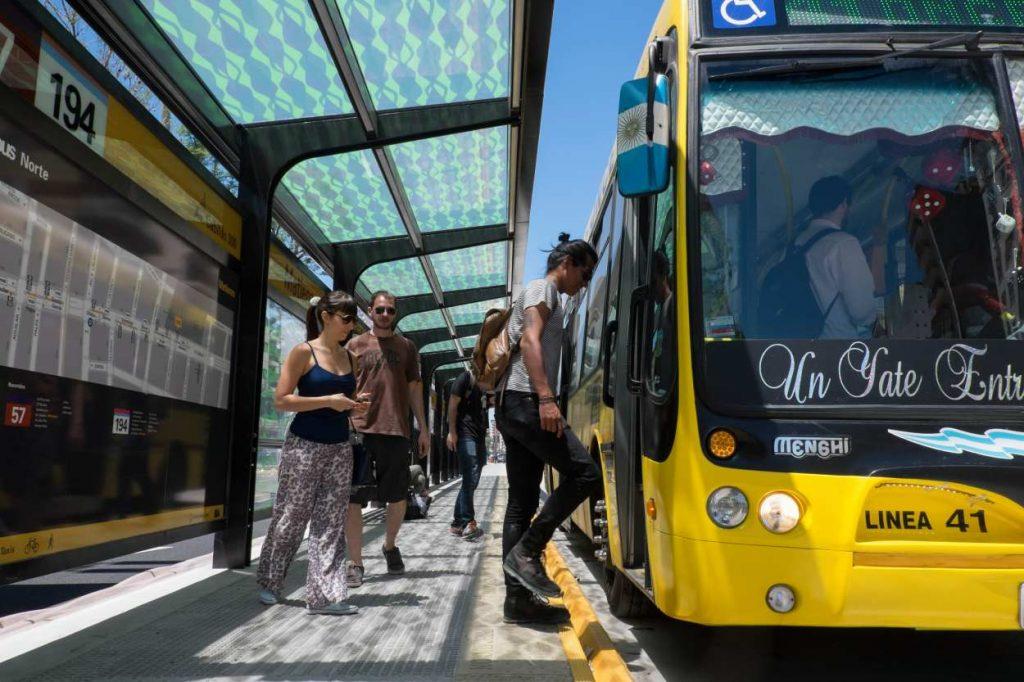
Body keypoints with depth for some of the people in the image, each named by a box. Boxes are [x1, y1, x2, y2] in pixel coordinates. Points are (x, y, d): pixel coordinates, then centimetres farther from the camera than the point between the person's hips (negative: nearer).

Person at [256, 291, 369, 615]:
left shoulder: (347, 357, 11)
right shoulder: (303, 352, -7)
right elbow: (281, 399, -13)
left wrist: (355, 404, 0)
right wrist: (328, 401, -18)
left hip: (339, 447, 6)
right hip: (304, 445, -5)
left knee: (331, 523, 2)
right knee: (290, 518, 5)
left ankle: (324, 594, 5)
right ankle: (269, 582, 26)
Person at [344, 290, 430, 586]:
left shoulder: (406, 347, 13)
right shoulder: (356, 345, 8)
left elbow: (414, 389, 15)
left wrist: (423, 428, 11)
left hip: (396, 430, 2)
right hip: (360, 429, -2)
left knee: (397, 497, 8)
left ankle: (390, 545, 33)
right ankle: (355, 562, 9)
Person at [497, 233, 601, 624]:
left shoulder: (544, 296, 29)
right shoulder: (542, 288, -1)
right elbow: (530, 341, -17)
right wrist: (545, 397, -27)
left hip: (513, 405, 10)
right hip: (526, 400, -10)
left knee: (521, 503, 6)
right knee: (583, 473, -13)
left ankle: (518, 598, 8)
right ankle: (527, 550, -11)